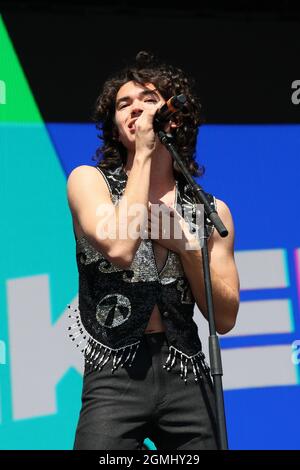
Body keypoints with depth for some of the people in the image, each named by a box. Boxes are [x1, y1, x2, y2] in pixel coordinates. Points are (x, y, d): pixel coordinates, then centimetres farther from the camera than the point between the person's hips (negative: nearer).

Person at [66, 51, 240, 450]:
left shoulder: (212, 211, 9)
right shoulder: (89, 180, 3)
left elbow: (225, 319, 6)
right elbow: (119, 247, -17)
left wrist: (185, 245, -7)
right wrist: (144, 155, -8)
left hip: (188, 378, 3)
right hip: (115, 375, -2)